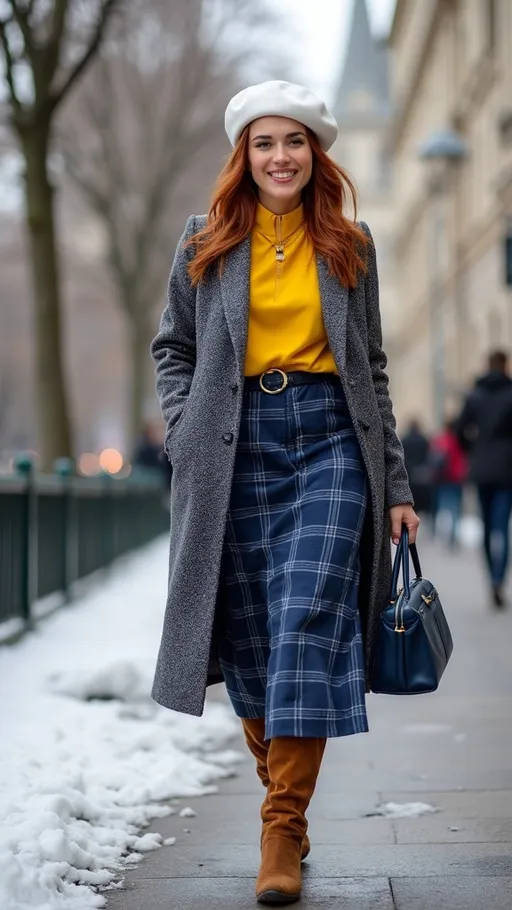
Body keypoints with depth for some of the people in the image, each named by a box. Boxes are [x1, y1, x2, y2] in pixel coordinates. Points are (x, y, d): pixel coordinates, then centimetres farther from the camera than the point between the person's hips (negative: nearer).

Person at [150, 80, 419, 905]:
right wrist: (186, 430, -3)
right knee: (247, 636, 3)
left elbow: (371, 367, 13)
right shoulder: (208, 243, 8)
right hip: (237, 449, 1)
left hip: (329, 441, -1)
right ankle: (279, 785, 25)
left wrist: (395, 486, 10)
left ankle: (284, 833, -10)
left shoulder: (348, 247, 10)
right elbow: (173, 348, 15)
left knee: (308, 621, -12)